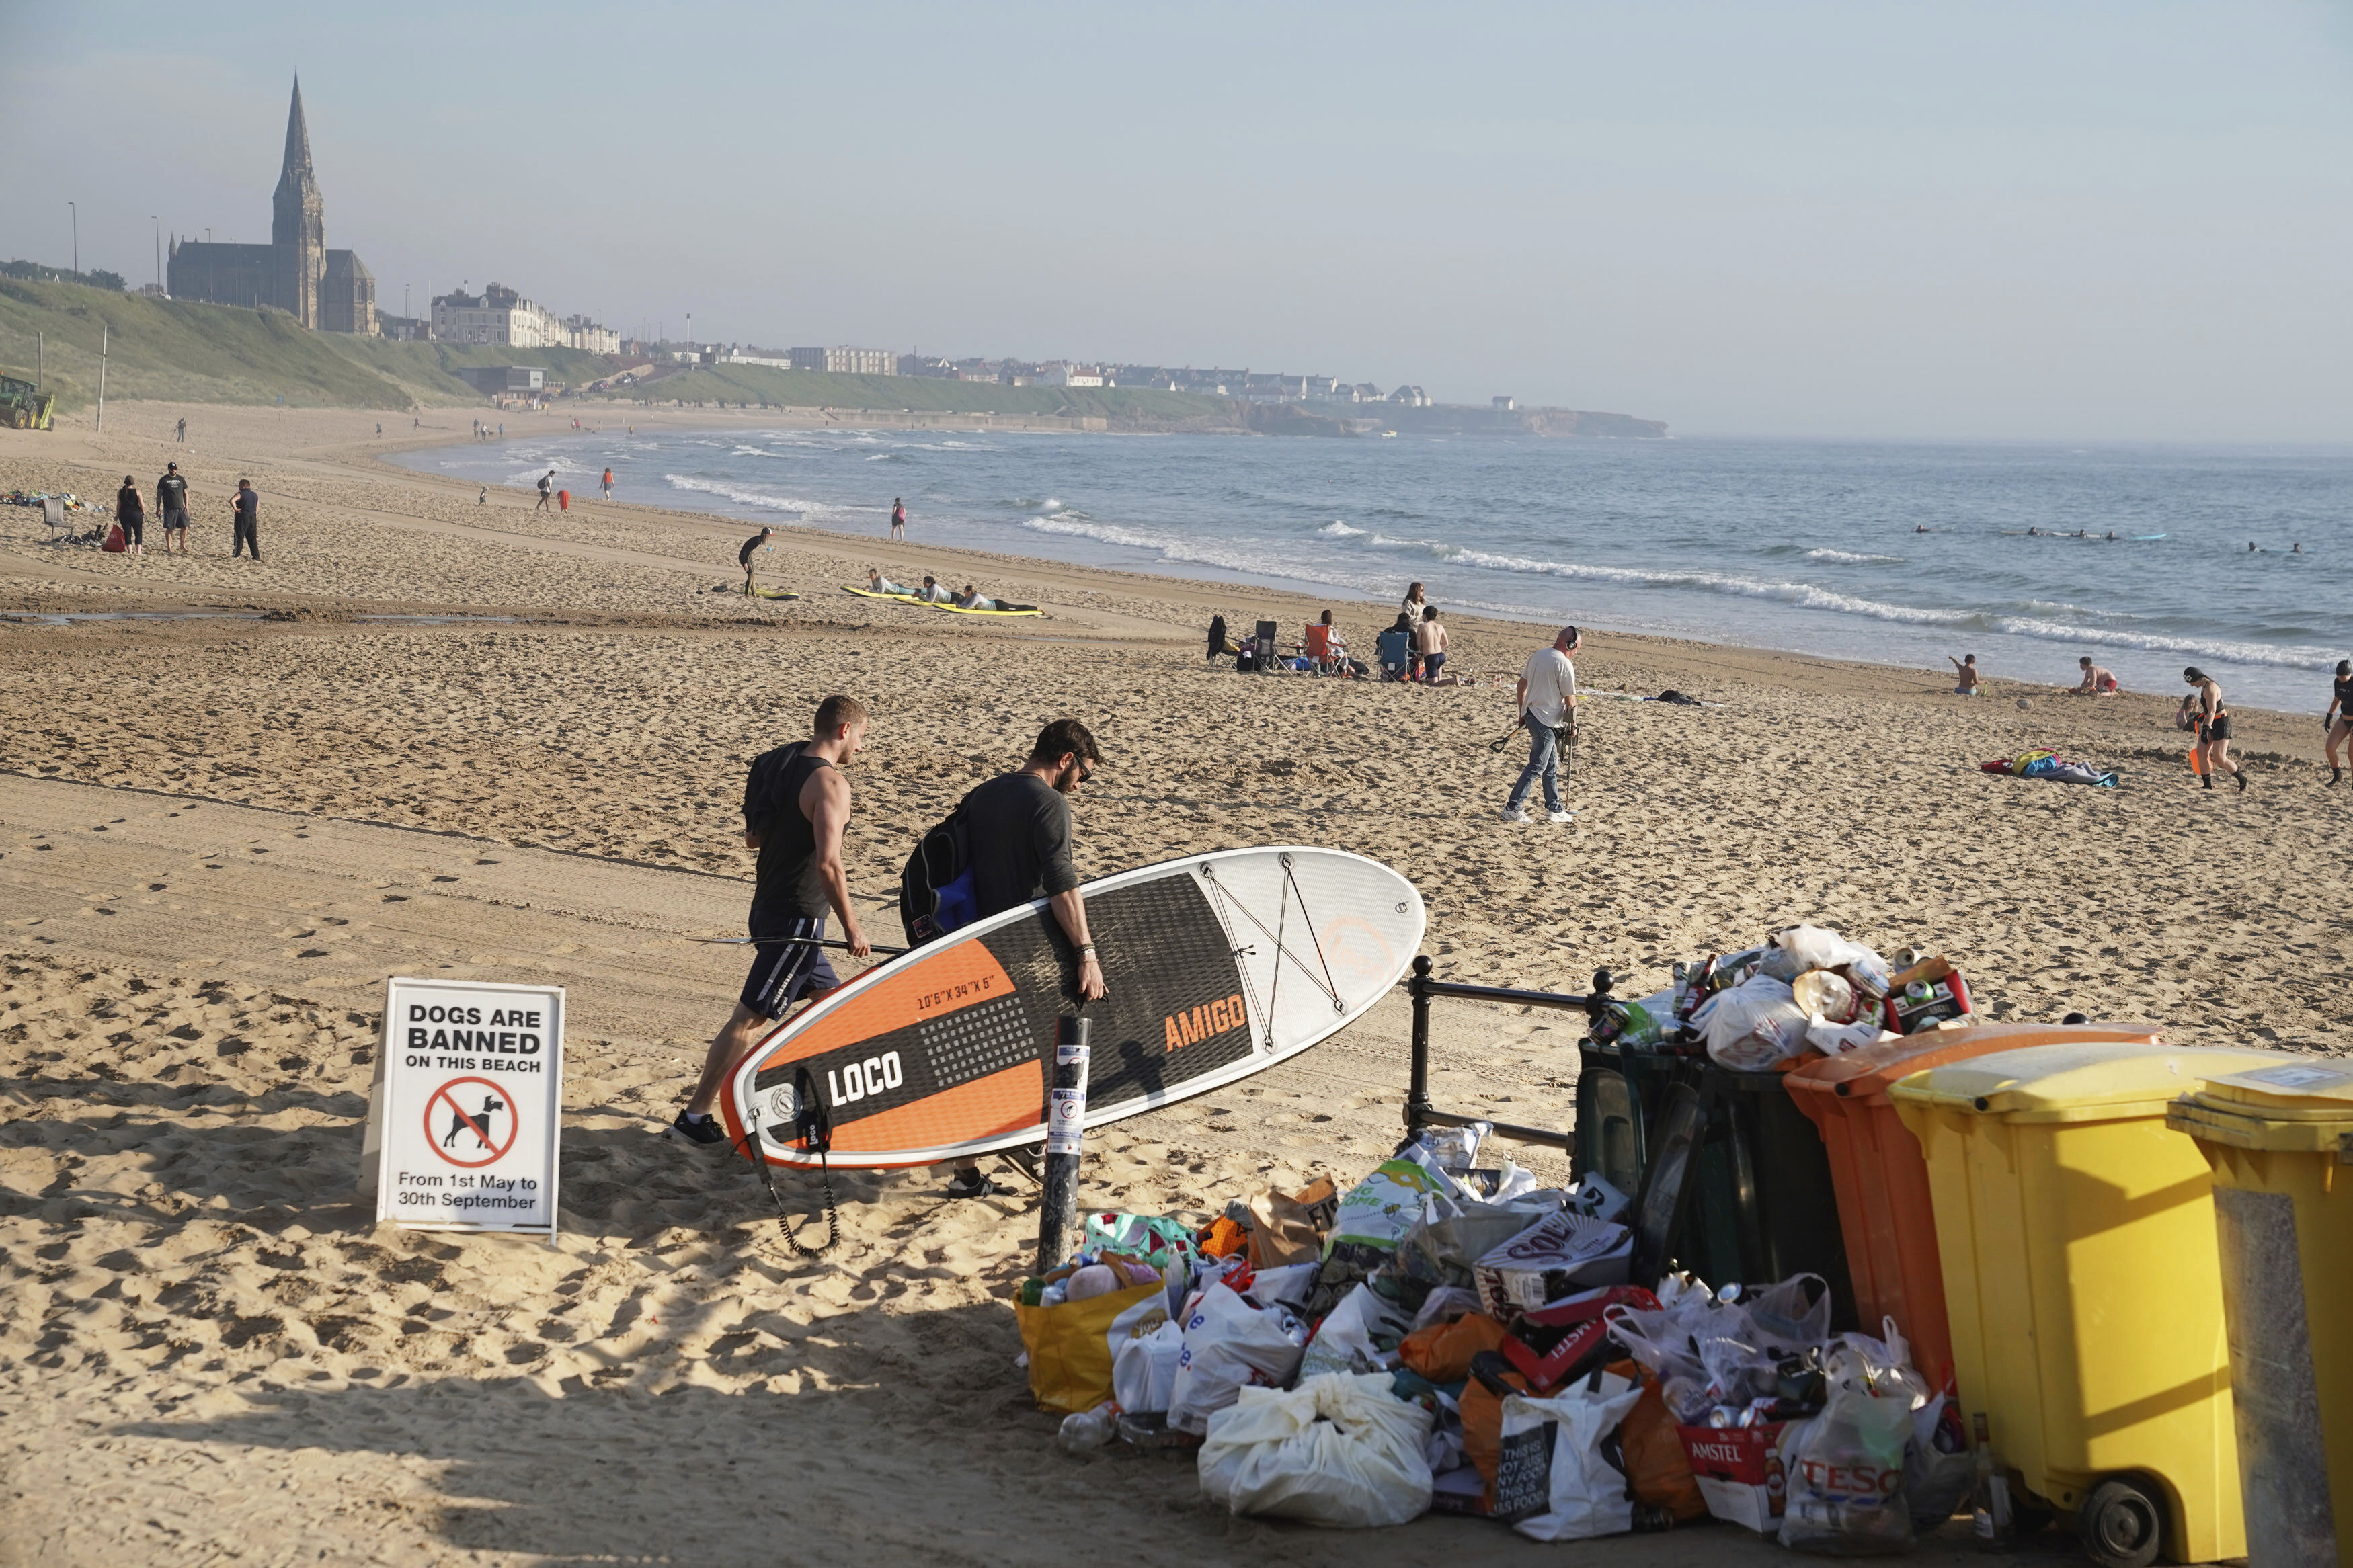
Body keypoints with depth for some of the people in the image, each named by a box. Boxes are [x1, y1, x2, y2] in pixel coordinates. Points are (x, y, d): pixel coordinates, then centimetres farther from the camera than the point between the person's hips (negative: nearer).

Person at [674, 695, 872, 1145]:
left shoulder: (781, 765, 8)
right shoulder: (829, 782, -18)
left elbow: (753, 838, 16)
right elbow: (828, 863, -25)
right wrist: (852, 927, -18)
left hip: (770, 908, 9)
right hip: (796, 919, -9)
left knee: (830, 998, 21)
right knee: (751, 1019, -5)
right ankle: (695, 1115, -2)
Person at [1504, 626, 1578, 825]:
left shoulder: (1537, 655, 9)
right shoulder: (1565, 664, -15)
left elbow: (1522, 685, 16)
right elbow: (1570, 699, -13)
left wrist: (1522, 713, 25)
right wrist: (1573, 724, 1)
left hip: (1531, 715, 9)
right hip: (1547, 722, -9)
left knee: (1551, 766, 17)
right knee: (1536, 767, -4)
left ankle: (1554, 809, 23)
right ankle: (1512, 809, -5)